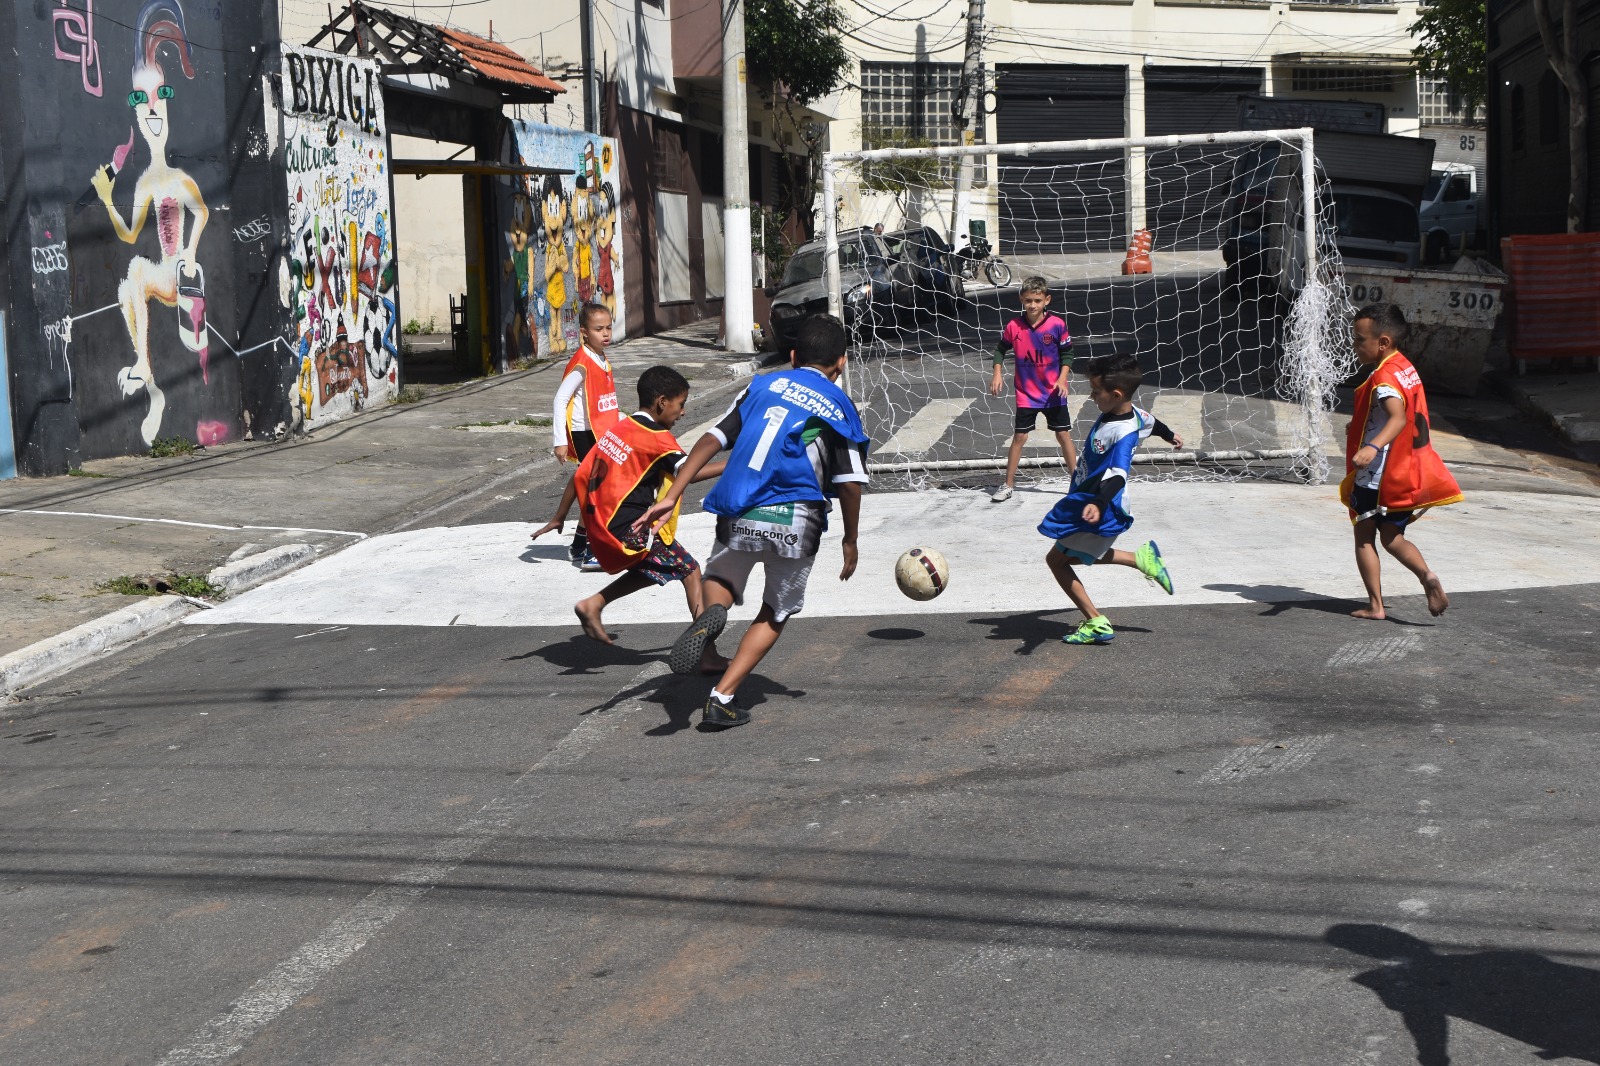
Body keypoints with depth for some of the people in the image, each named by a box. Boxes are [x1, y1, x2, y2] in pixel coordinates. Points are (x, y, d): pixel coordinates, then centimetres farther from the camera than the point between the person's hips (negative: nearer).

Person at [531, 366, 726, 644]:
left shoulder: (617, 429, 12)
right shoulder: (657, 438, -12)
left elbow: (581, 475, 13)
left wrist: (559, 517, 19)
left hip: (600, 527, 9)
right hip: (632, 530, -8)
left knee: (650, 570, 26)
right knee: (690, 570, -1)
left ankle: (593, 605, 17)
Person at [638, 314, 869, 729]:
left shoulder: (763, 385, 14)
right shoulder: (838, 406, 8)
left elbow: (712, 439, 6)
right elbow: (850, 483, 1)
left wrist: (671, 497, 4)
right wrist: (850, 541, 15)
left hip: (738, 517, 2)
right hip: (795, 521, -2)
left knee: (721, 578, 27)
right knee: (776, 612, 18)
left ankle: (710, 615, -11)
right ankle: (722, 697, 5)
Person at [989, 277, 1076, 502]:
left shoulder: (1057, 324, -12)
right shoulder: (1014, 326, -9)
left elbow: (1066, 353, -1)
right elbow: (1001, 349, 6)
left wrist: (1062, 378, -12)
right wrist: (997, 373, -5)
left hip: (1053, 393, 0)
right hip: (1026, 394, 0)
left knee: (1064, 435, 5)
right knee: (1020, 437, 3)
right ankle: (1008, 485, 13)